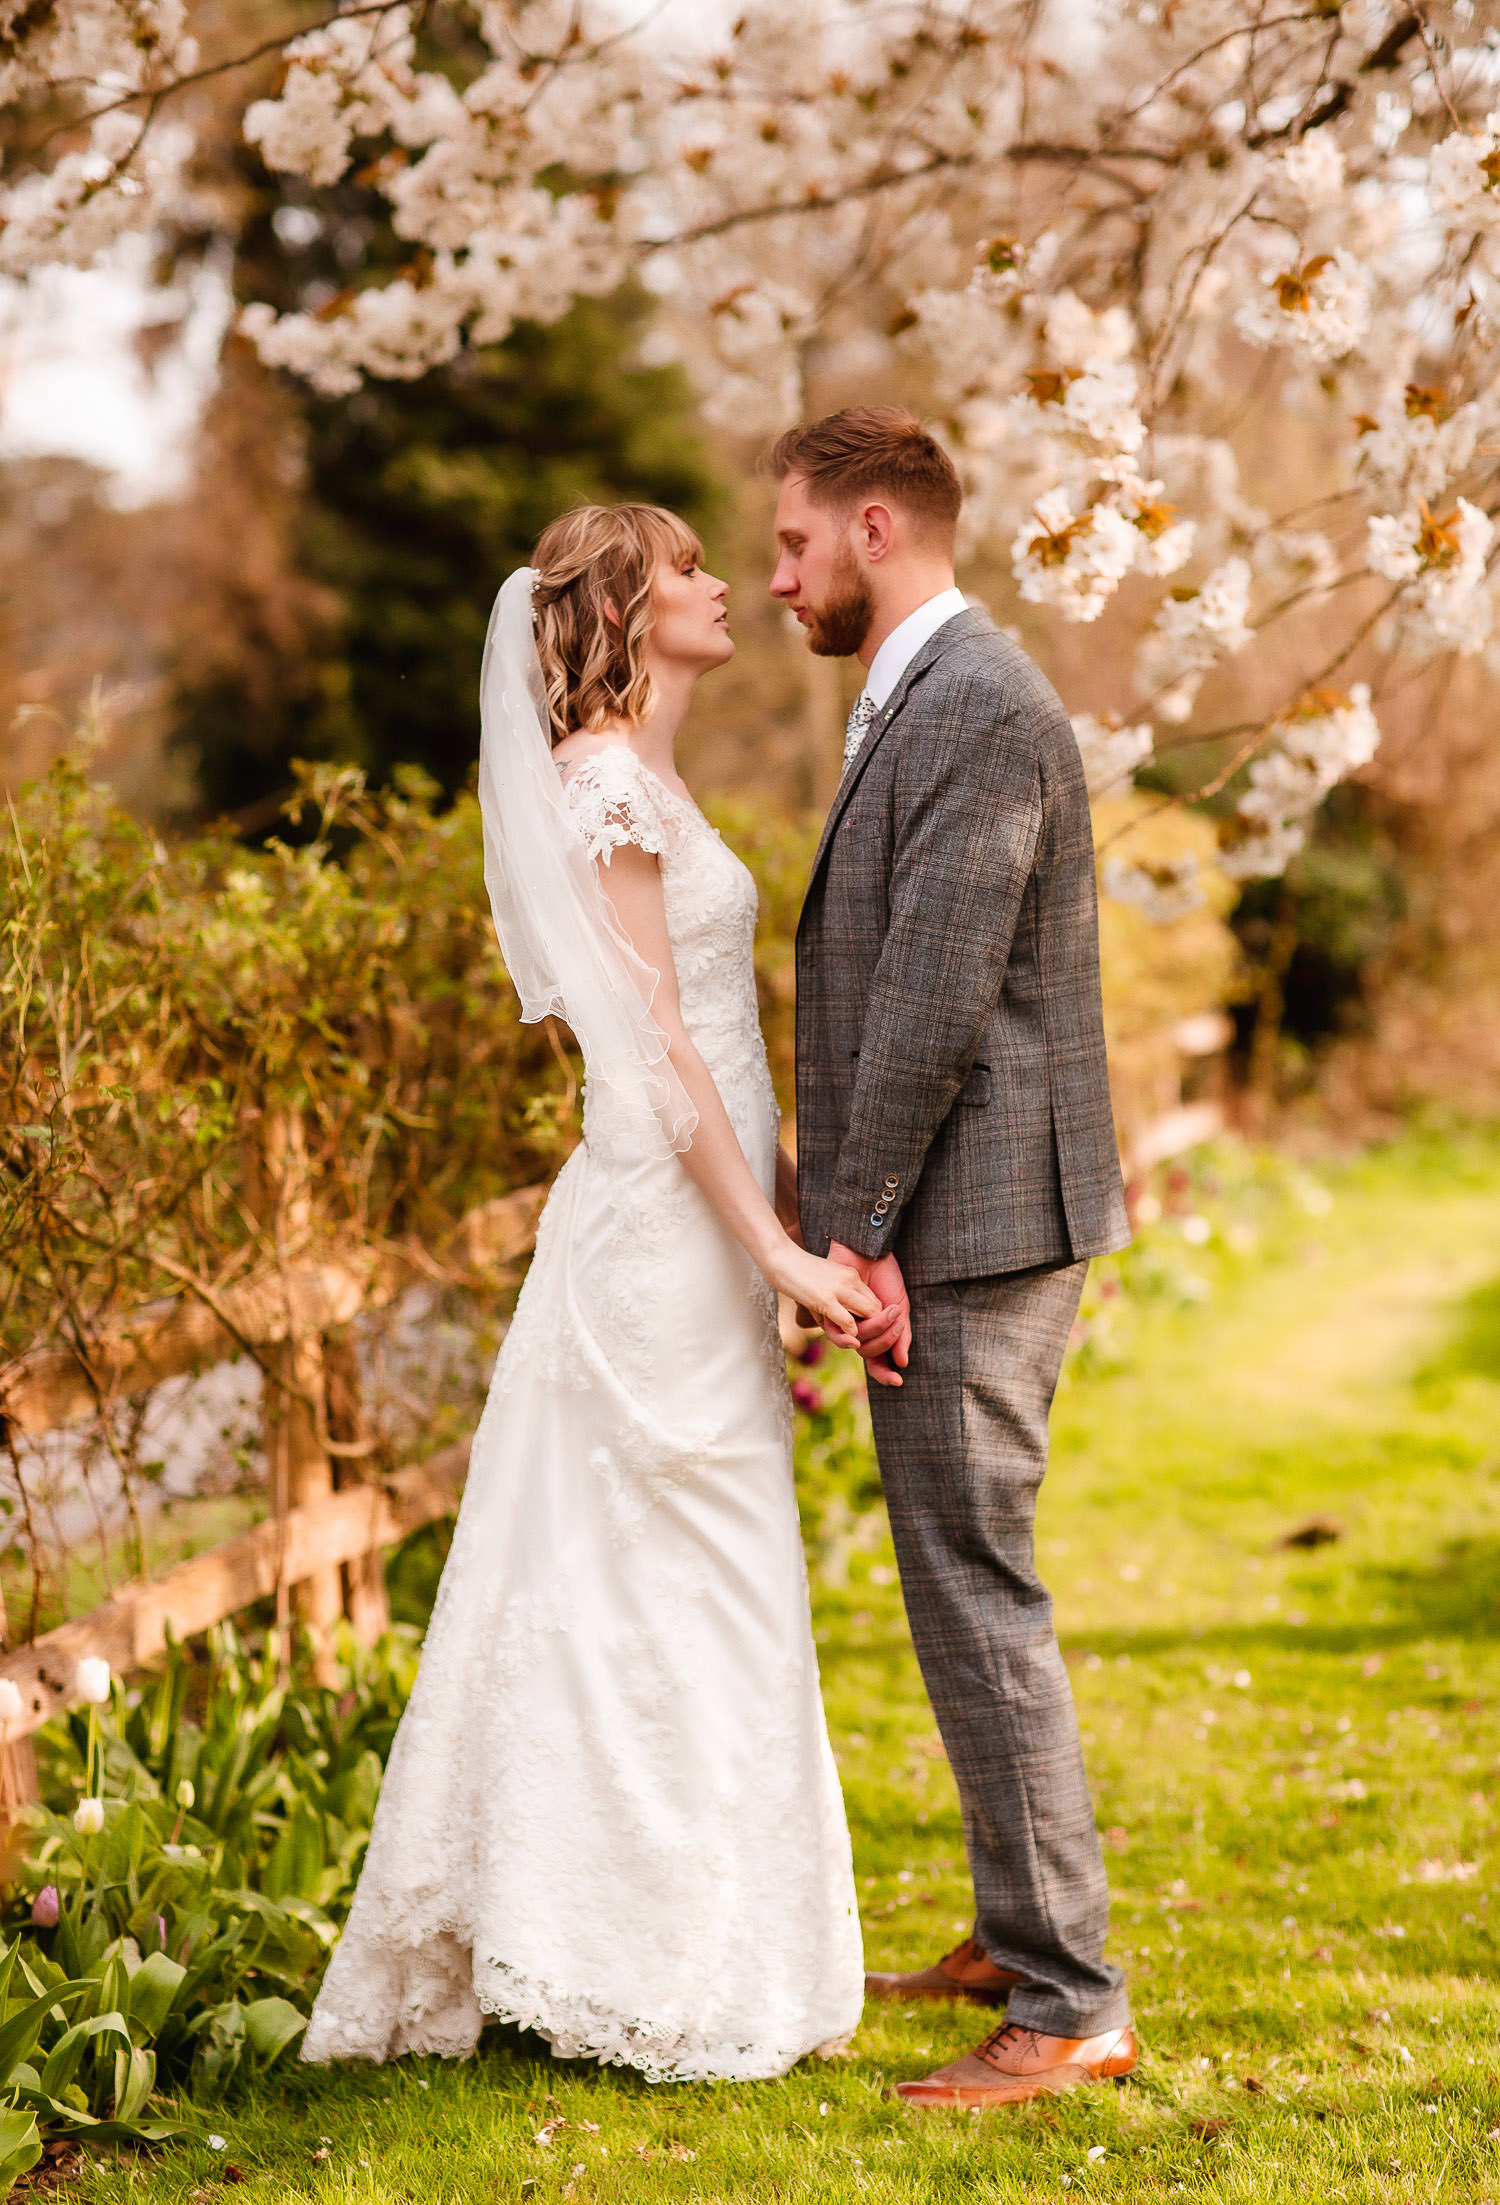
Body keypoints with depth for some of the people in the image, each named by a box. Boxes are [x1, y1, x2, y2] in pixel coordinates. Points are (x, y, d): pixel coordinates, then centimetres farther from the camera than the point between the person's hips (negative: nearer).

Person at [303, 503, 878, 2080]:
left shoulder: (647, 782, 16)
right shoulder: (605, 782, -13)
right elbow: (655, 1045, -18)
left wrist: (799, 1220, 18)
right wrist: (776, 1247, -19)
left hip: (700, 1224, 10)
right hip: (660, 1233, -10)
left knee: (688, 1593, 13)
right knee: (674, 1593, -3)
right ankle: (671, 1976, 5)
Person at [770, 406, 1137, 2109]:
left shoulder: (979, 709, -16)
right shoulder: (919, 702, 17)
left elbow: (936, 998, -21)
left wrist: (852, 1232, -17)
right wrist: (848, 1227, 16)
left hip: (967, 1227, -10)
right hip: (949, 1229, 10)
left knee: (977, 1594, -7)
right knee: (966, 1585, 17)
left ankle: (1070, 2007, -1)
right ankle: (1020, 1932, 29)